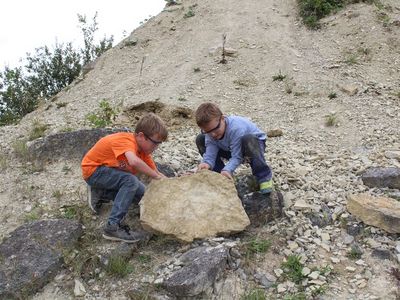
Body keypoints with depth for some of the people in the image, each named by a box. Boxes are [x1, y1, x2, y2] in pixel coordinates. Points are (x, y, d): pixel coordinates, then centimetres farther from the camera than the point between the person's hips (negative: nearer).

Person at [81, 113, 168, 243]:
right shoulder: (126, 140, -30)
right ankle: (112, 227, -28)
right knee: (131, 181, -30)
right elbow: (134, 162, -50)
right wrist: (157, 176, -38)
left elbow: (157, 173, 1)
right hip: (93, 170, -9)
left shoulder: (143, 149, -4)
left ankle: (99, 193, 13)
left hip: (108, 170, 9)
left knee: (141, 194, 3)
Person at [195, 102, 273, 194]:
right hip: (231, 148, 6)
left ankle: (264, 177, -27)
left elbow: (237, 157, -35)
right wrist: (207, 163, -47)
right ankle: (220, 175, -2)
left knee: (248, 139, -45)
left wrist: (227, 170, -52)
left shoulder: (236, 129, -38)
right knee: (200, 139, -7)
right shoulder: (210, 131, -20)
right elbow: (210, 153, -25)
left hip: (254, 144, -6)